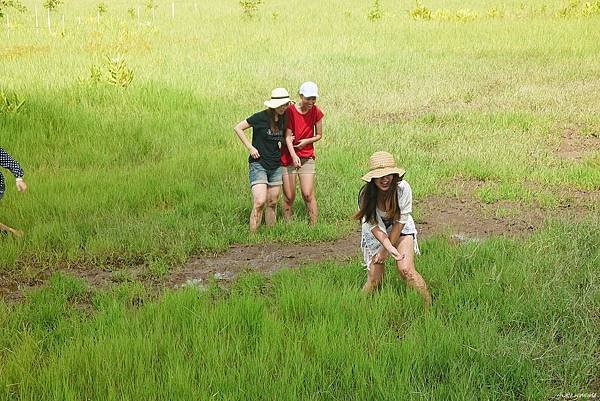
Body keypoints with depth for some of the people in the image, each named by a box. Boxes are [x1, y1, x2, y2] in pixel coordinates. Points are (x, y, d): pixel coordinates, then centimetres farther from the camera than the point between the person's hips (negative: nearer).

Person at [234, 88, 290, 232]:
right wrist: (250, 147, -10)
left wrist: (283, 142, 3)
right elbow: (238, 128, -5)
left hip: (276, 166, 6)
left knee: (272, 203, 9)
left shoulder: (283, 119, 6)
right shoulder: (261, 117, -13)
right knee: (260, 202, -17)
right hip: (258, 164, -6)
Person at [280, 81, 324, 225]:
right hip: (288, 157, -1)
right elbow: (288, 137, -12)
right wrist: (294, 156, -27)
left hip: (307, 157, 1)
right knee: (289, 197, 1)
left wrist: (307, 141, -12)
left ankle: (314, 225, 0)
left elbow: (319, 135, 8)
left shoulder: (316, 113, -3)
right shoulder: (290, 111, -11)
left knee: (308, 194, -6)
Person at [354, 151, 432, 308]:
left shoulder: (403, 188, -28)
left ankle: (429, 305, -7)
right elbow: (375, 226, -22)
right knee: (374, 276, -4)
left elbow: (400, 221, -20)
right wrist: (389, 247, -37)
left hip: (401, 230, -1)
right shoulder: (366, 195, -26)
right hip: (376, 233, 1)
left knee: (406, 269, -18)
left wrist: (385, 250, -16)